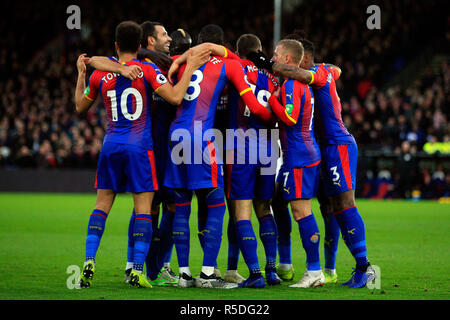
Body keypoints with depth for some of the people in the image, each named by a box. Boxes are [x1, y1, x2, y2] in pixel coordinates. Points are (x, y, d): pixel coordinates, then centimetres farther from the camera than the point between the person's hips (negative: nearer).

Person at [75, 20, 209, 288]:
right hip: (140, 147, -3)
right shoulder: (147, 70, -5)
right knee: (143, 208, 0)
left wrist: (81, 74, 29)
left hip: (111, 146, 3)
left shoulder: (100, 75, 5)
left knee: (103, 204, 11)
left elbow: (81, 107, 19)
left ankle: (90, 261, -3)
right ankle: (137, 270, -7)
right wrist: (190, 68, -5)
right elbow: (175, 97, -13)